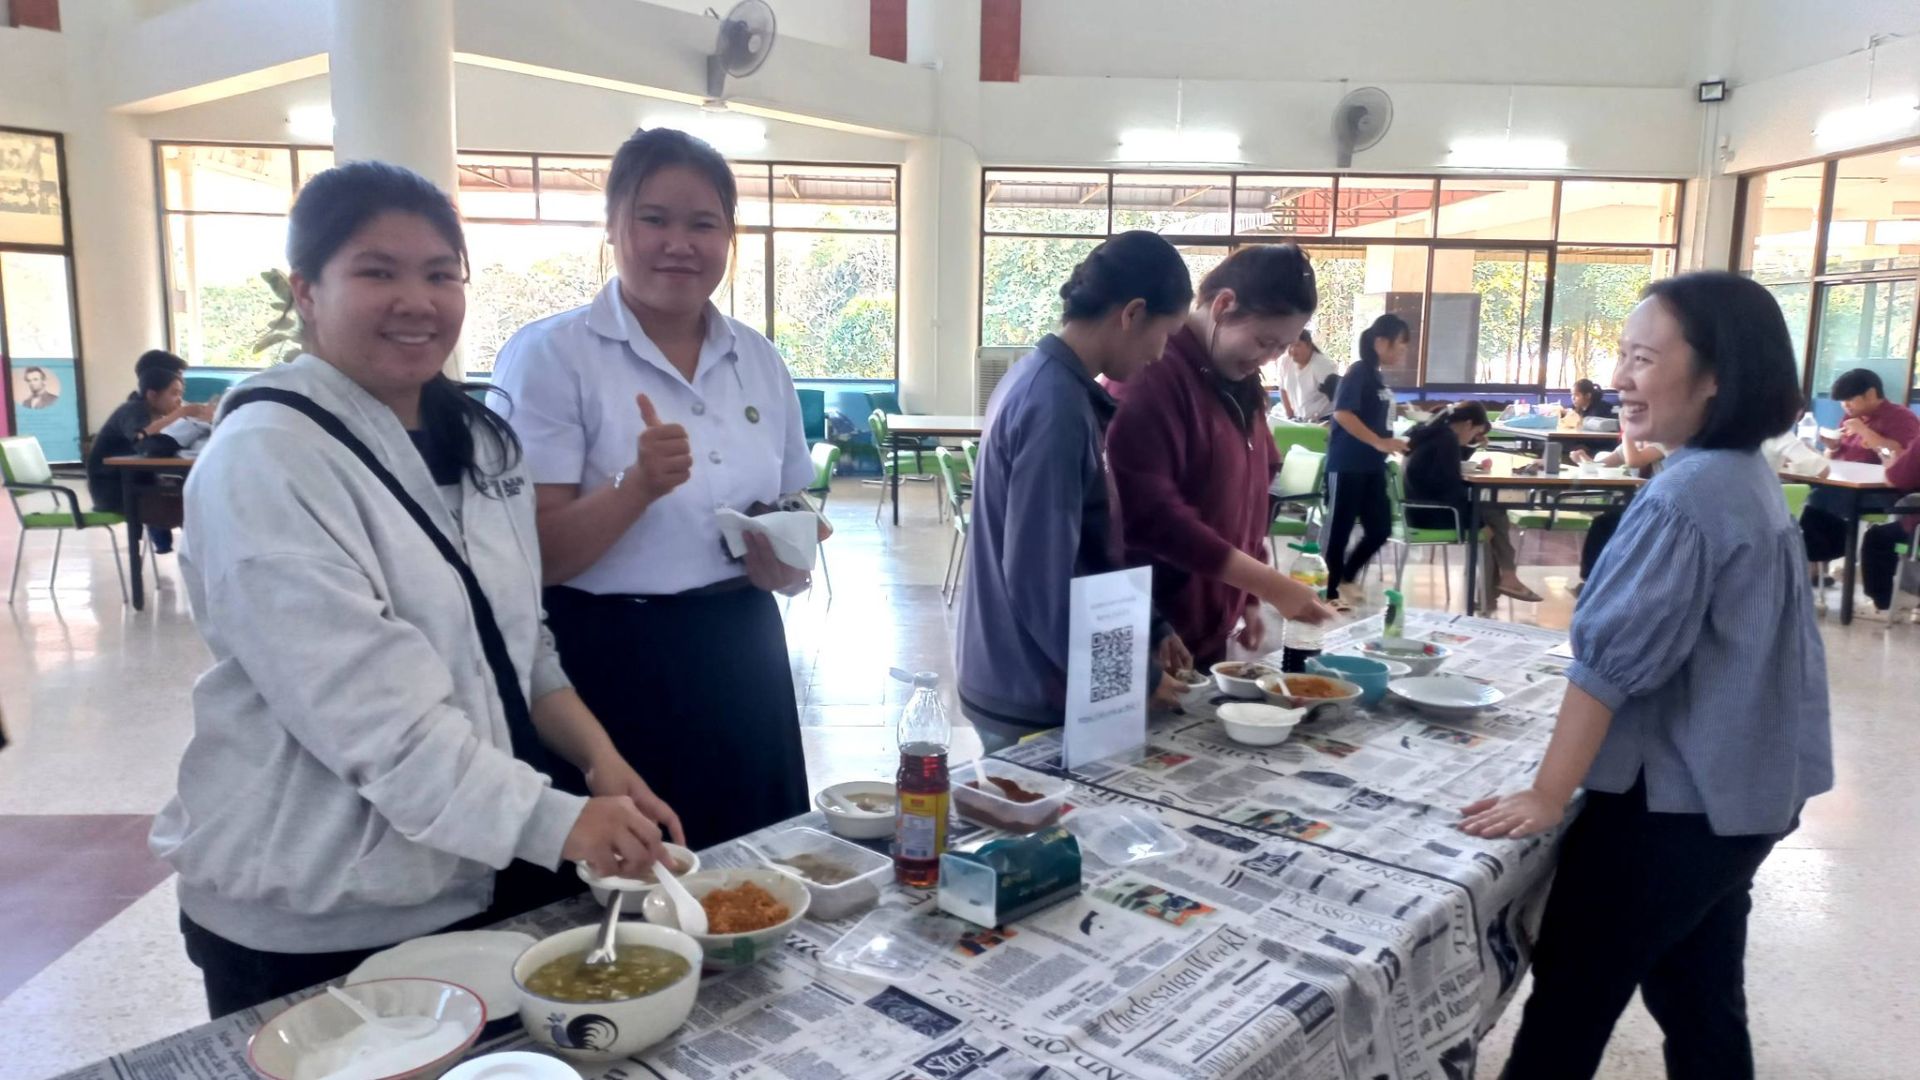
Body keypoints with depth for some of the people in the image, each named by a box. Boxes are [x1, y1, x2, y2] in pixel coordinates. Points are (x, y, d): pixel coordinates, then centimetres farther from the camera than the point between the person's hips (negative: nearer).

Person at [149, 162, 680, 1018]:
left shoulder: (475, 436, 5)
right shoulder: (267, 459, -17)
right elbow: (366, 706, -25)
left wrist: (599, 759, -5)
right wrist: (554, 822, -29)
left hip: (478, 879, 7)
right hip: (314, 920, -6)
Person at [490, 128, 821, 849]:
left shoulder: (760, 362, 8)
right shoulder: (551, 355, -7)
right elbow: (531, 557, -13)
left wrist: (783, 561, -7)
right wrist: (638, 487, -28)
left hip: (740, 671, 5)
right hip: (607, 668, -4)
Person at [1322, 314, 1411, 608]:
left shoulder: (1377, 377, 14)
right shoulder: (1359, 373, -12)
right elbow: (1342, 413, -23)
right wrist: (1380, 442, -24)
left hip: (1372, 467, 9)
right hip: (1347, 466, -9)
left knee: (1380, 528, 9)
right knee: (1339, 530, 2)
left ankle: (1345, 580, 24)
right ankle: (1331, 592, 13)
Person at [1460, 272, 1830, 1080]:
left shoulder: (1686, 497, -24)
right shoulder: (1751, 478, 7)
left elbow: (1612, 659, -23)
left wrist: (1547, 797, -16)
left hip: (1672, 805, -9)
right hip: (1740, 793, 9)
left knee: (1570, 999, 4)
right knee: (1699, 999, 21)